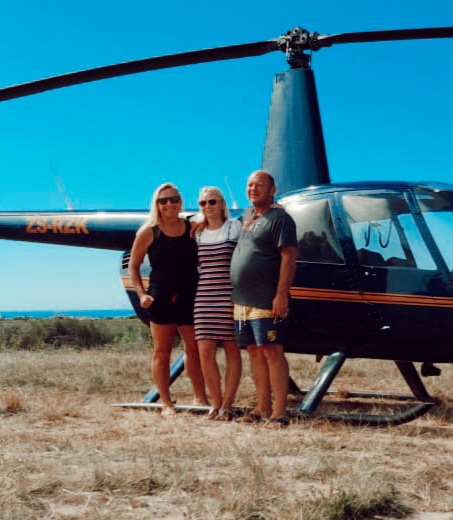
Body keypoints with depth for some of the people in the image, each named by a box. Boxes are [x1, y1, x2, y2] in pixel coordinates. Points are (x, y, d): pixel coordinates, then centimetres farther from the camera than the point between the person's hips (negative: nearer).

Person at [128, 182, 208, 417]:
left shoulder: (193, 228, 3)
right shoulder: (148, 232, -2)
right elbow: (133, 266, 4)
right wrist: (142, 293, -5)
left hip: (190, 297, 2)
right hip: (161, 298, -2)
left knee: (194, 349, 9)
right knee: (162, 352, 3)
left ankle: (200, 397, 22)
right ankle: (166, 403, 10)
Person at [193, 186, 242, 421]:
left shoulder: (235, 227, 2)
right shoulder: (198, 233, 13)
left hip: (229, 295, -3)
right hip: (204, 296, 3)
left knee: (232, 350, 1)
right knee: (205, 351, -3)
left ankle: (227, 405, 6)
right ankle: (216, 403, 9)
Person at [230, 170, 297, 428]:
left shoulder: (279, 217, -8)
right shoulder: (247, 214, 17)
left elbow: (289, 258, -14)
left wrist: (281, 295, -21)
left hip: (267, 301, -8)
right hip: (243, 300, 8)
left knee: (272, 351, -8)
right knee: (255, 352, 10)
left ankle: (279, 412, -8)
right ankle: (263, 408, 16)